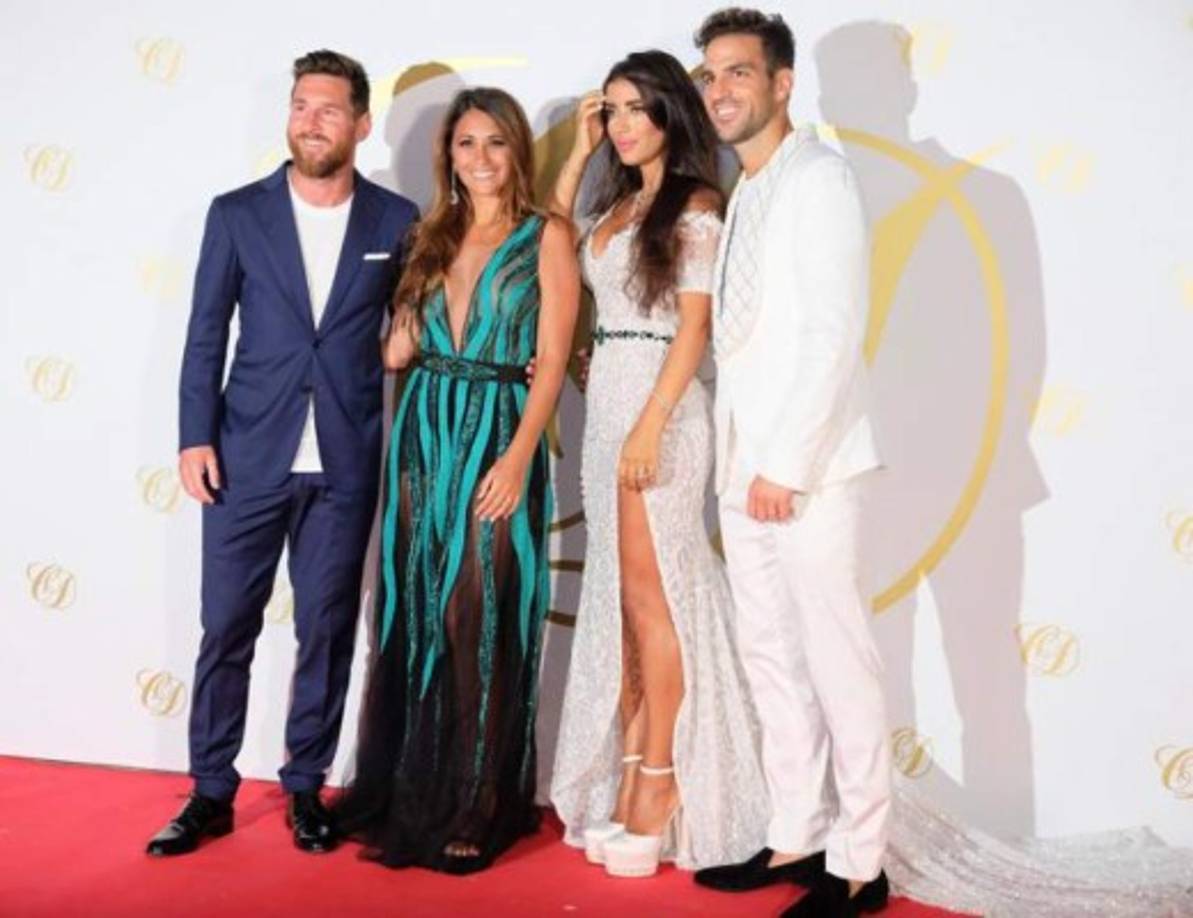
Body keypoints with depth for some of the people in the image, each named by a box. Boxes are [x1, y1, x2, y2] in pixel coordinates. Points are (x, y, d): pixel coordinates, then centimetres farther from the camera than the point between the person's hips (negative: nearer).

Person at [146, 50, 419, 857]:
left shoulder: (395, 221, 3)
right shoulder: (237, 213, 3)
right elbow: (206, 335, 3)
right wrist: (195, 438, -4)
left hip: (346, 464, 0)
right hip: (249, 456, 0)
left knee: (327, 629, 7)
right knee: (226, 627, 4)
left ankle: (306, 788, 20)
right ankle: (212, 792, 16)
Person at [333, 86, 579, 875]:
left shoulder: (547, 235, 0)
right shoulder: (436, 236, 15)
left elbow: (553, 359, -9)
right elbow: (397, 349, 9)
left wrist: (517, 457, -17)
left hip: (497, 436, -5)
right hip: (424, 433, 5)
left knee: (480, 624, -2)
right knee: (414, 617, 8)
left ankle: (475, 810, 9)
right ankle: (409, 797, 20)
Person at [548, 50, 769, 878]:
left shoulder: (695, 207, -6)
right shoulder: (621, 202, 16)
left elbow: (694, 327, -12)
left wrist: (650, 427, -21)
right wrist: (581, 150, 18)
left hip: (658, 408, -7)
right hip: (606, 404, 8)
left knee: (651, 593, -5)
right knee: (618, 596, 7)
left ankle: (662, 778, 3)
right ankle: (629, 771, 13)